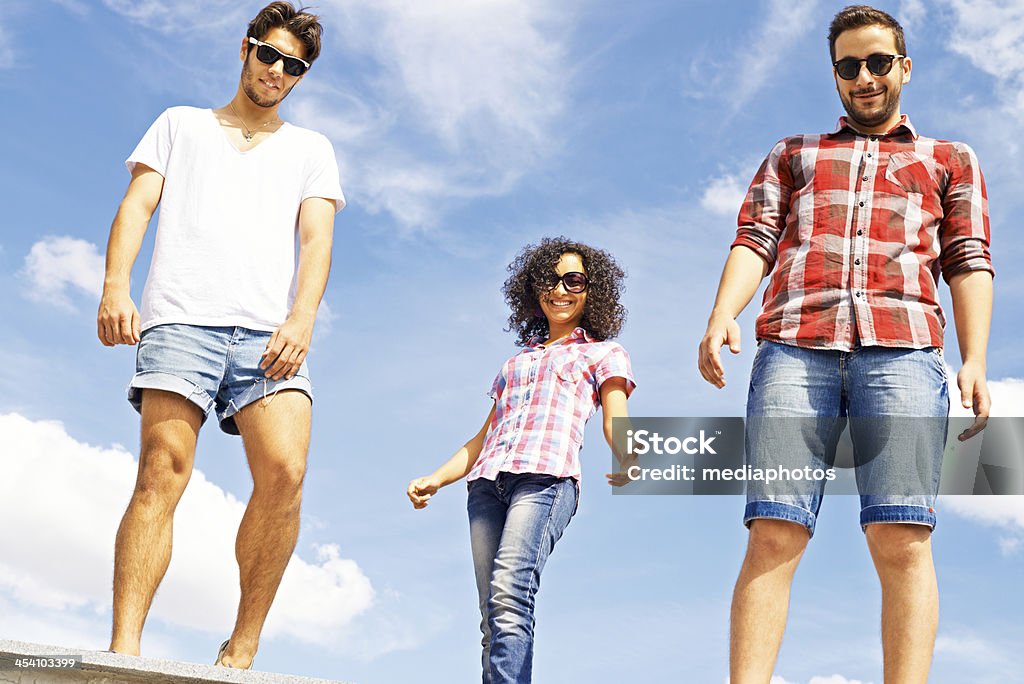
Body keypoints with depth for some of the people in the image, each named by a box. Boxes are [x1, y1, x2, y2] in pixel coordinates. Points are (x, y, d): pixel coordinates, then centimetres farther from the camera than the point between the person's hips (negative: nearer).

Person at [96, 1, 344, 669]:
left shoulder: (311, 149, 26)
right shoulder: (181, 124, 27)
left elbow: (317, 238, 11)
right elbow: (137, 205, 14)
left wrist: (301, 318, -7)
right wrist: (116, 285, -5)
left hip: (269, 331, 1)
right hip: (180, 319, 0)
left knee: (285, 473, -19)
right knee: (162, 473, -15)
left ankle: (242, 651, -10)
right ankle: (124, 650, -17)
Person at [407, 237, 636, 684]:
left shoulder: (604, 354, 22)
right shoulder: (516, 362, 34)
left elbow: (616, 420, 4)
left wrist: (627, 459, -20)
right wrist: (435, 479, 15)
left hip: (548, 476, -5)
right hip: (488, 481, 5)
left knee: (509, 590, -28)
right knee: (494, 611, -9)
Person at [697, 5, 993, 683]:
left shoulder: (951, 160, 28)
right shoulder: (792, 155, 31)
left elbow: (969, 262, 16)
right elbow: (755, 240, 17)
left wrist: (975, 361, -1)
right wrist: (722, 315, -4)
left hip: (903, 347, 0)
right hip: (794, 346, 1)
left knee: (902, 540, -13)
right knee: (773, 535, -12)